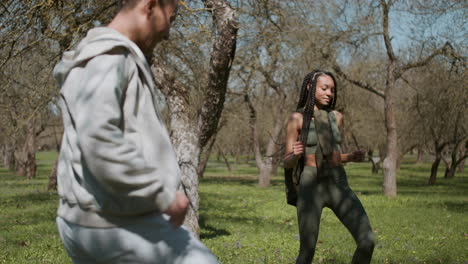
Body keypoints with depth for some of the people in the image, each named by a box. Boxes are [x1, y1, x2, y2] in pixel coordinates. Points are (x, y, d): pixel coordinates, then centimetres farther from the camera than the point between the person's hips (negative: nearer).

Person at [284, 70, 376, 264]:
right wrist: (295, 154, -23)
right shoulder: (297, 118, -1)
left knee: (367, 242, -11)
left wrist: (351, 157, 3)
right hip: (311, 187, -4)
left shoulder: (336, 117, 13)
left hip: (338, 186, 4)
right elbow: (288, 163, 0)